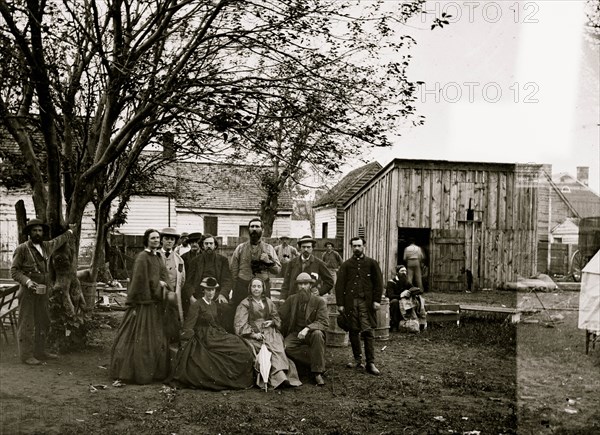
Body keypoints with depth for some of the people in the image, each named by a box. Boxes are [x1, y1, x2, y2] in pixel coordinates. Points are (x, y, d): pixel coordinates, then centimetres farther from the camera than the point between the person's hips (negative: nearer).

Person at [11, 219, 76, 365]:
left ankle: (40, 351, 20)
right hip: (27, 291, -7)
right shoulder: (21, 249, -7)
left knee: (43, 322, 10)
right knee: (26, 323, -3)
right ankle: (26, 355, 3)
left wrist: (70, 232, 45)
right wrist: (27, 281, -22)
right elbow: (14, 271, -7)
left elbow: (58, 241, 32)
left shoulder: (46, 246, 10)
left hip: (42, 291, 7)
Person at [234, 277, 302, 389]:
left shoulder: (268, 302, 24)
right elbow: (240, 324, 0)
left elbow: (277, 318, 27)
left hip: (269, 331, 4)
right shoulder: (244, 304, 10)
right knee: (272, 347, -31)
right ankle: (280, 375, -46)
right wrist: (253, 334, -14)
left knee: (278, 345, -30)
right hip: (253, 334, -4)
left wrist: (271, 322, 3)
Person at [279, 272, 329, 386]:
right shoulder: (291, 300, 8)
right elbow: (280, 316, 13)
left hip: (311, 333, -2)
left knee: (317, 334, -37)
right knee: (286, 347, -30)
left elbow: (324, 322, -14)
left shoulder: (319, 301, -3)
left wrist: (307, 328, -29)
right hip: (295, 334, 2)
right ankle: (315, 361, -18)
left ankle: (318, 372, -28)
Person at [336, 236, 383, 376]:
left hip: (366, 302, -2)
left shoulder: (372, 263, 8)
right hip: (350, 302, 2)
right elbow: (340, 285, 7)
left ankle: (370, 363, -5)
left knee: (368, 332, -7)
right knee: (353, 331, 5)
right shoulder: (346, 265, 10)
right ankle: (357, 359, 18)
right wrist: (340, 303, 0)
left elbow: (378, 283, 6)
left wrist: (377, 300, -4)